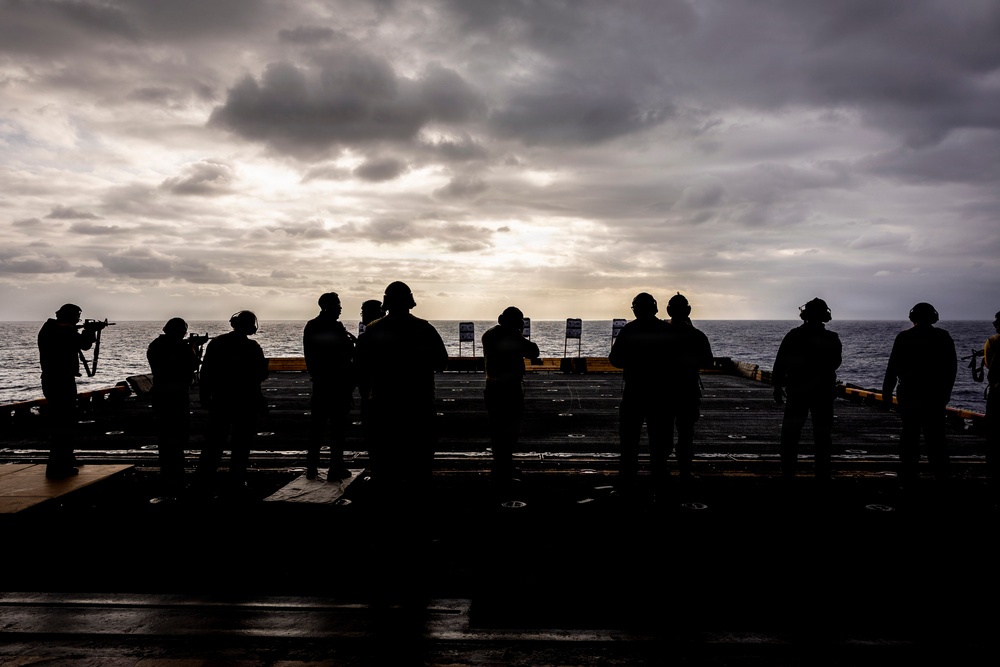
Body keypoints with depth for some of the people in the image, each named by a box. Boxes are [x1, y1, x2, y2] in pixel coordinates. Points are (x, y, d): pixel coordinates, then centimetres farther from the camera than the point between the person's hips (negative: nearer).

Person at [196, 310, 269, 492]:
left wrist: (204, 396, 10)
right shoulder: (252, 347, -11)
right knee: (241, 442, 5)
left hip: (220, 400, 3)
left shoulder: (216, 343, 0)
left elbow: (206, 372, 3)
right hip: (246, 401, -3)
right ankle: (237, 479, 5)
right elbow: (262, 374, -6)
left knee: (215, 439, 11)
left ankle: (204, 478, 11)